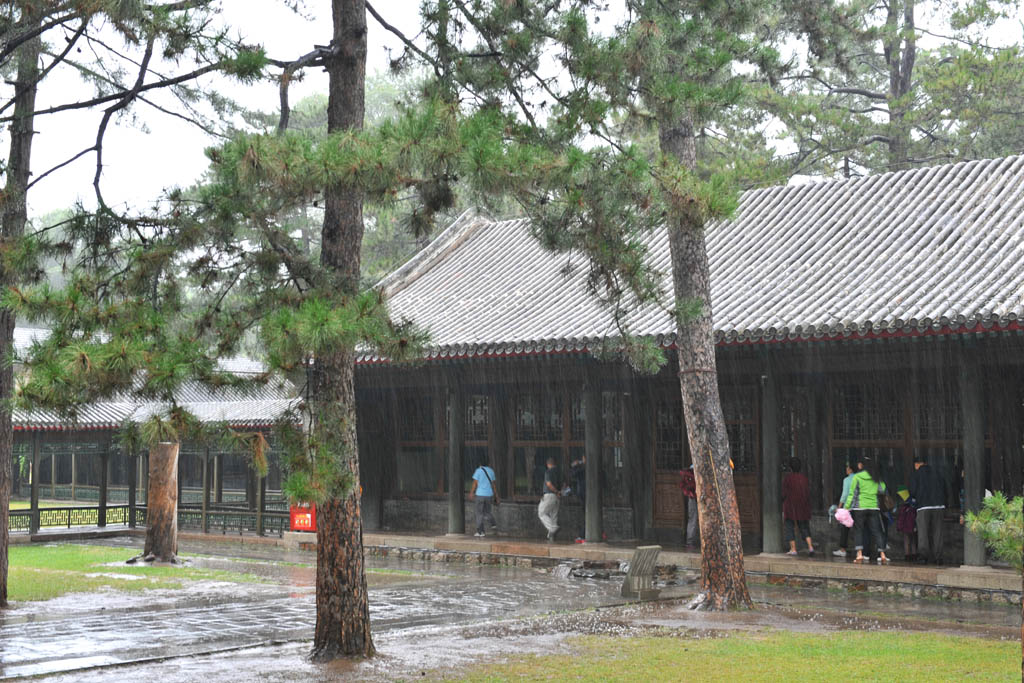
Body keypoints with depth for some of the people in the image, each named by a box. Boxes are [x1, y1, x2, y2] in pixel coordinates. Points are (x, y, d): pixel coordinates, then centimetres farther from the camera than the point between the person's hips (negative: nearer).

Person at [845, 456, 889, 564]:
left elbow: (852, 494, -6)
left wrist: (847, 507, -2)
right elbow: (882, 489, 14)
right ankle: (882, 555, -1)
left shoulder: (857, 477, -6)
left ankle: (860, 555, -6)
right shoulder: (876, 478, 6)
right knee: (876, 531, 5)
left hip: (860, 507, -3)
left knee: (858, 531, 4)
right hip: (874, 507, 3)